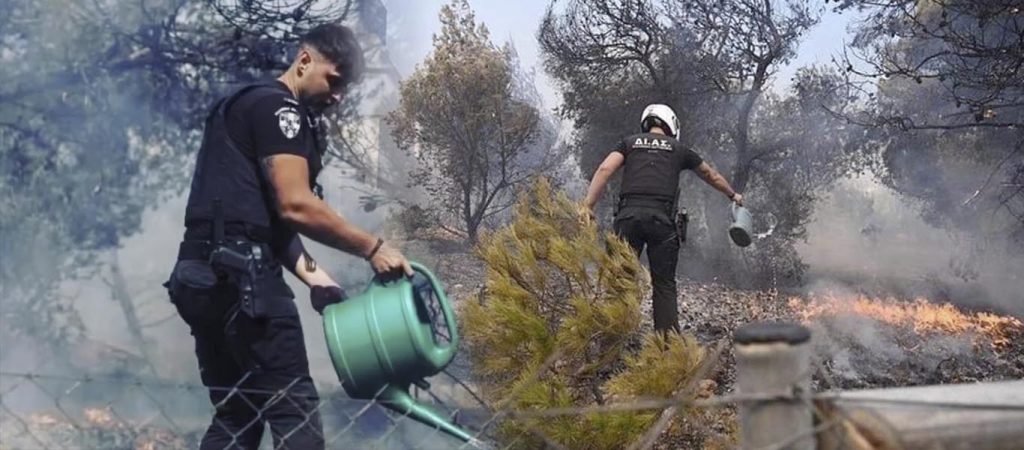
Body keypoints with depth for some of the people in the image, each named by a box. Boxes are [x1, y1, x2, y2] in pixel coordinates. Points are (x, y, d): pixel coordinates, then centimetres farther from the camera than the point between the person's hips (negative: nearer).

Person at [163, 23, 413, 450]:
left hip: (205, 277, 10)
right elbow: (295, 206, -17)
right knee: (295, 412, -8)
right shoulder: (277, 107, -7)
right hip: (240, 276, -10)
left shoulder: (249, 108, 25)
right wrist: (373, 248, -11)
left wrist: (313, 275, 13)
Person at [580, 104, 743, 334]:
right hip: (661, 217, 0)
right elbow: (712, 176, 38)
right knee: (664, 284, 7)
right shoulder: (678, 149, 23)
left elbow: (605, 169, 3)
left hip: (629, 214, 0)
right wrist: (733, 195, 54)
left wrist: (587, 205, -3)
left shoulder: (629, 143, 21)